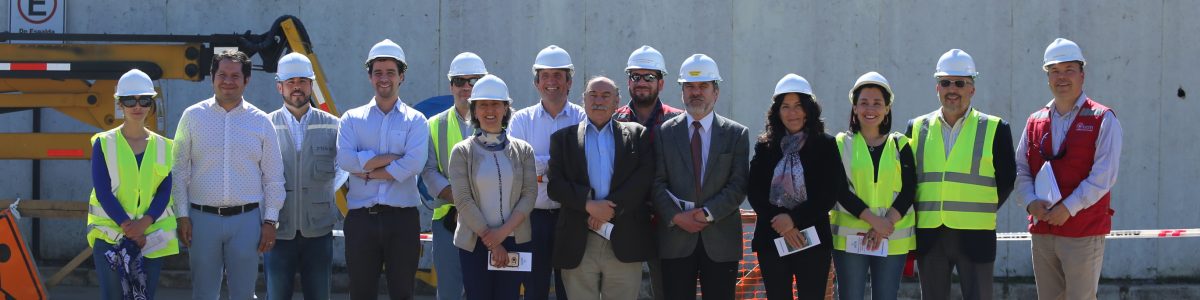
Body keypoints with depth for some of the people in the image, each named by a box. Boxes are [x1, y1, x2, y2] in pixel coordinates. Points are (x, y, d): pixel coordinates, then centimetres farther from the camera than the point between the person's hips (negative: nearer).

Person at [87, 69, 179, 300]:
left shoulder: (163, 146, 9)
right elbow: (102, 192, -5)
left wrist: (143, 224, -14)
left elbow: (164, 192, 2)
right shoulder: (104, 143, 2)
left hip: (152, 237, 2)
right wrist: (127, 227, -14)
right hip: (110, 236, -2)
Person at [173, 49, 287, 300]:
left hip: (246, 219, 0)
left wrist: (270, 221, 2)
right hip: (202, 218, 0)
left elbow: (273, 177, 7)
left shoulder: (261, 121, 4)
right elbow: (180, 171, 4)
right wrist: (182, 216, -1)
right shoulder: (193, 116, 3)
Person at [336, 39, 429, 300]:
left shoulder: (415, 120, 6)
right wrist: (393, 157, -10)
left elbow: (413, 164, -12)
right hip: (361, 218, 1)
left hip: (402, 219, -1)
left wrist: (368, 171, -9)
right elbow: (345, 159, -9)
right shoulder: (352, 119, 9)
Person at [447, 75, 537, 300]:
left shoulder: (523, 151, 6)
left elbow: (529, 195, -1)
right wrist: (489, 239, -12)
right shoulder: (462, 152, 1)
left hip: (515, 242, 1)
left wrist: (503, 232, -13)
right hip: (474, 244, -1)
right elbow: (463, 200, -6)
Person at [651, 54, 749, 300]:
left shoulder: (736, 134, 6)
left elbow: (738, 185, -1)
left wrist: (708, 213, -13)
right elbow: (657, 182, 1)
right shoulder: (665, 132, 8)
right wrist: (677, 217, -12)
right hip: (675, 238, 0)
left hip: (721, 241, 0)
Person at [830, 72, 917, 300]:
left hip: (893, 239, 1)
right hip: (849, 238, -1)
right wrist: (873, 220, -17)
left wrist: (887, 224, -14)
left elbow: (909, 191, 0)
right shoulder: (841, 145, 4)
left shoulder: (900, 145, 8)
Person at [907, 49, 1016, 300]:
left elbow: (1007, 179, 5)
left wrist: (983, 211, 1)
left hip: (975, 238, -3)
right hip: (929, 238, 3)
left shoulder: (994, 129, 1)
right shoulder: (918, 128, 9)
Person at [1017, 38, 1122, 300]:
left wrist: (1069, 207, -17)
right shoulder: (1035, 122, 14)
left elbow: (1104, 175, -11)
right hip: (1042, 232, 5)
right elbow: (1021, 170, 11)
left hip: (1084, 232, -5)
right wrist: (1031, 202, -9)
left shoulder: (1102, 119, -2)